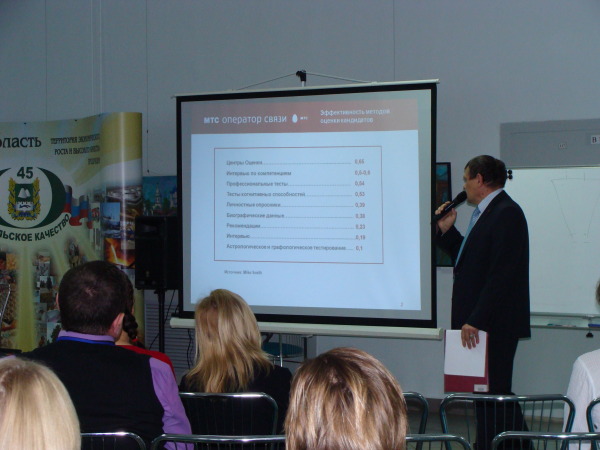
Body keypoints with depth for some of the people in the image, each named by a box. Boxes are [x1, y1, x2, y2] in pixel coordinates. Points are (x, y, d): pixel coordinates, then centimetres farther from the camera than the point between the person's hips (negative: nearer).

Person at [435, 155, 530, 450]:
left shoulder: (506, 213, -14)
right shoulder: (485, 213, 19)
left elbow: (502, 274, -21)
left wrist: (476, 320, -22)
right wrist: (447, 230, 13)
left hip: (495, 325, -10)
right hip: (479, 323, 10)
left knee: (493, 394, -8)